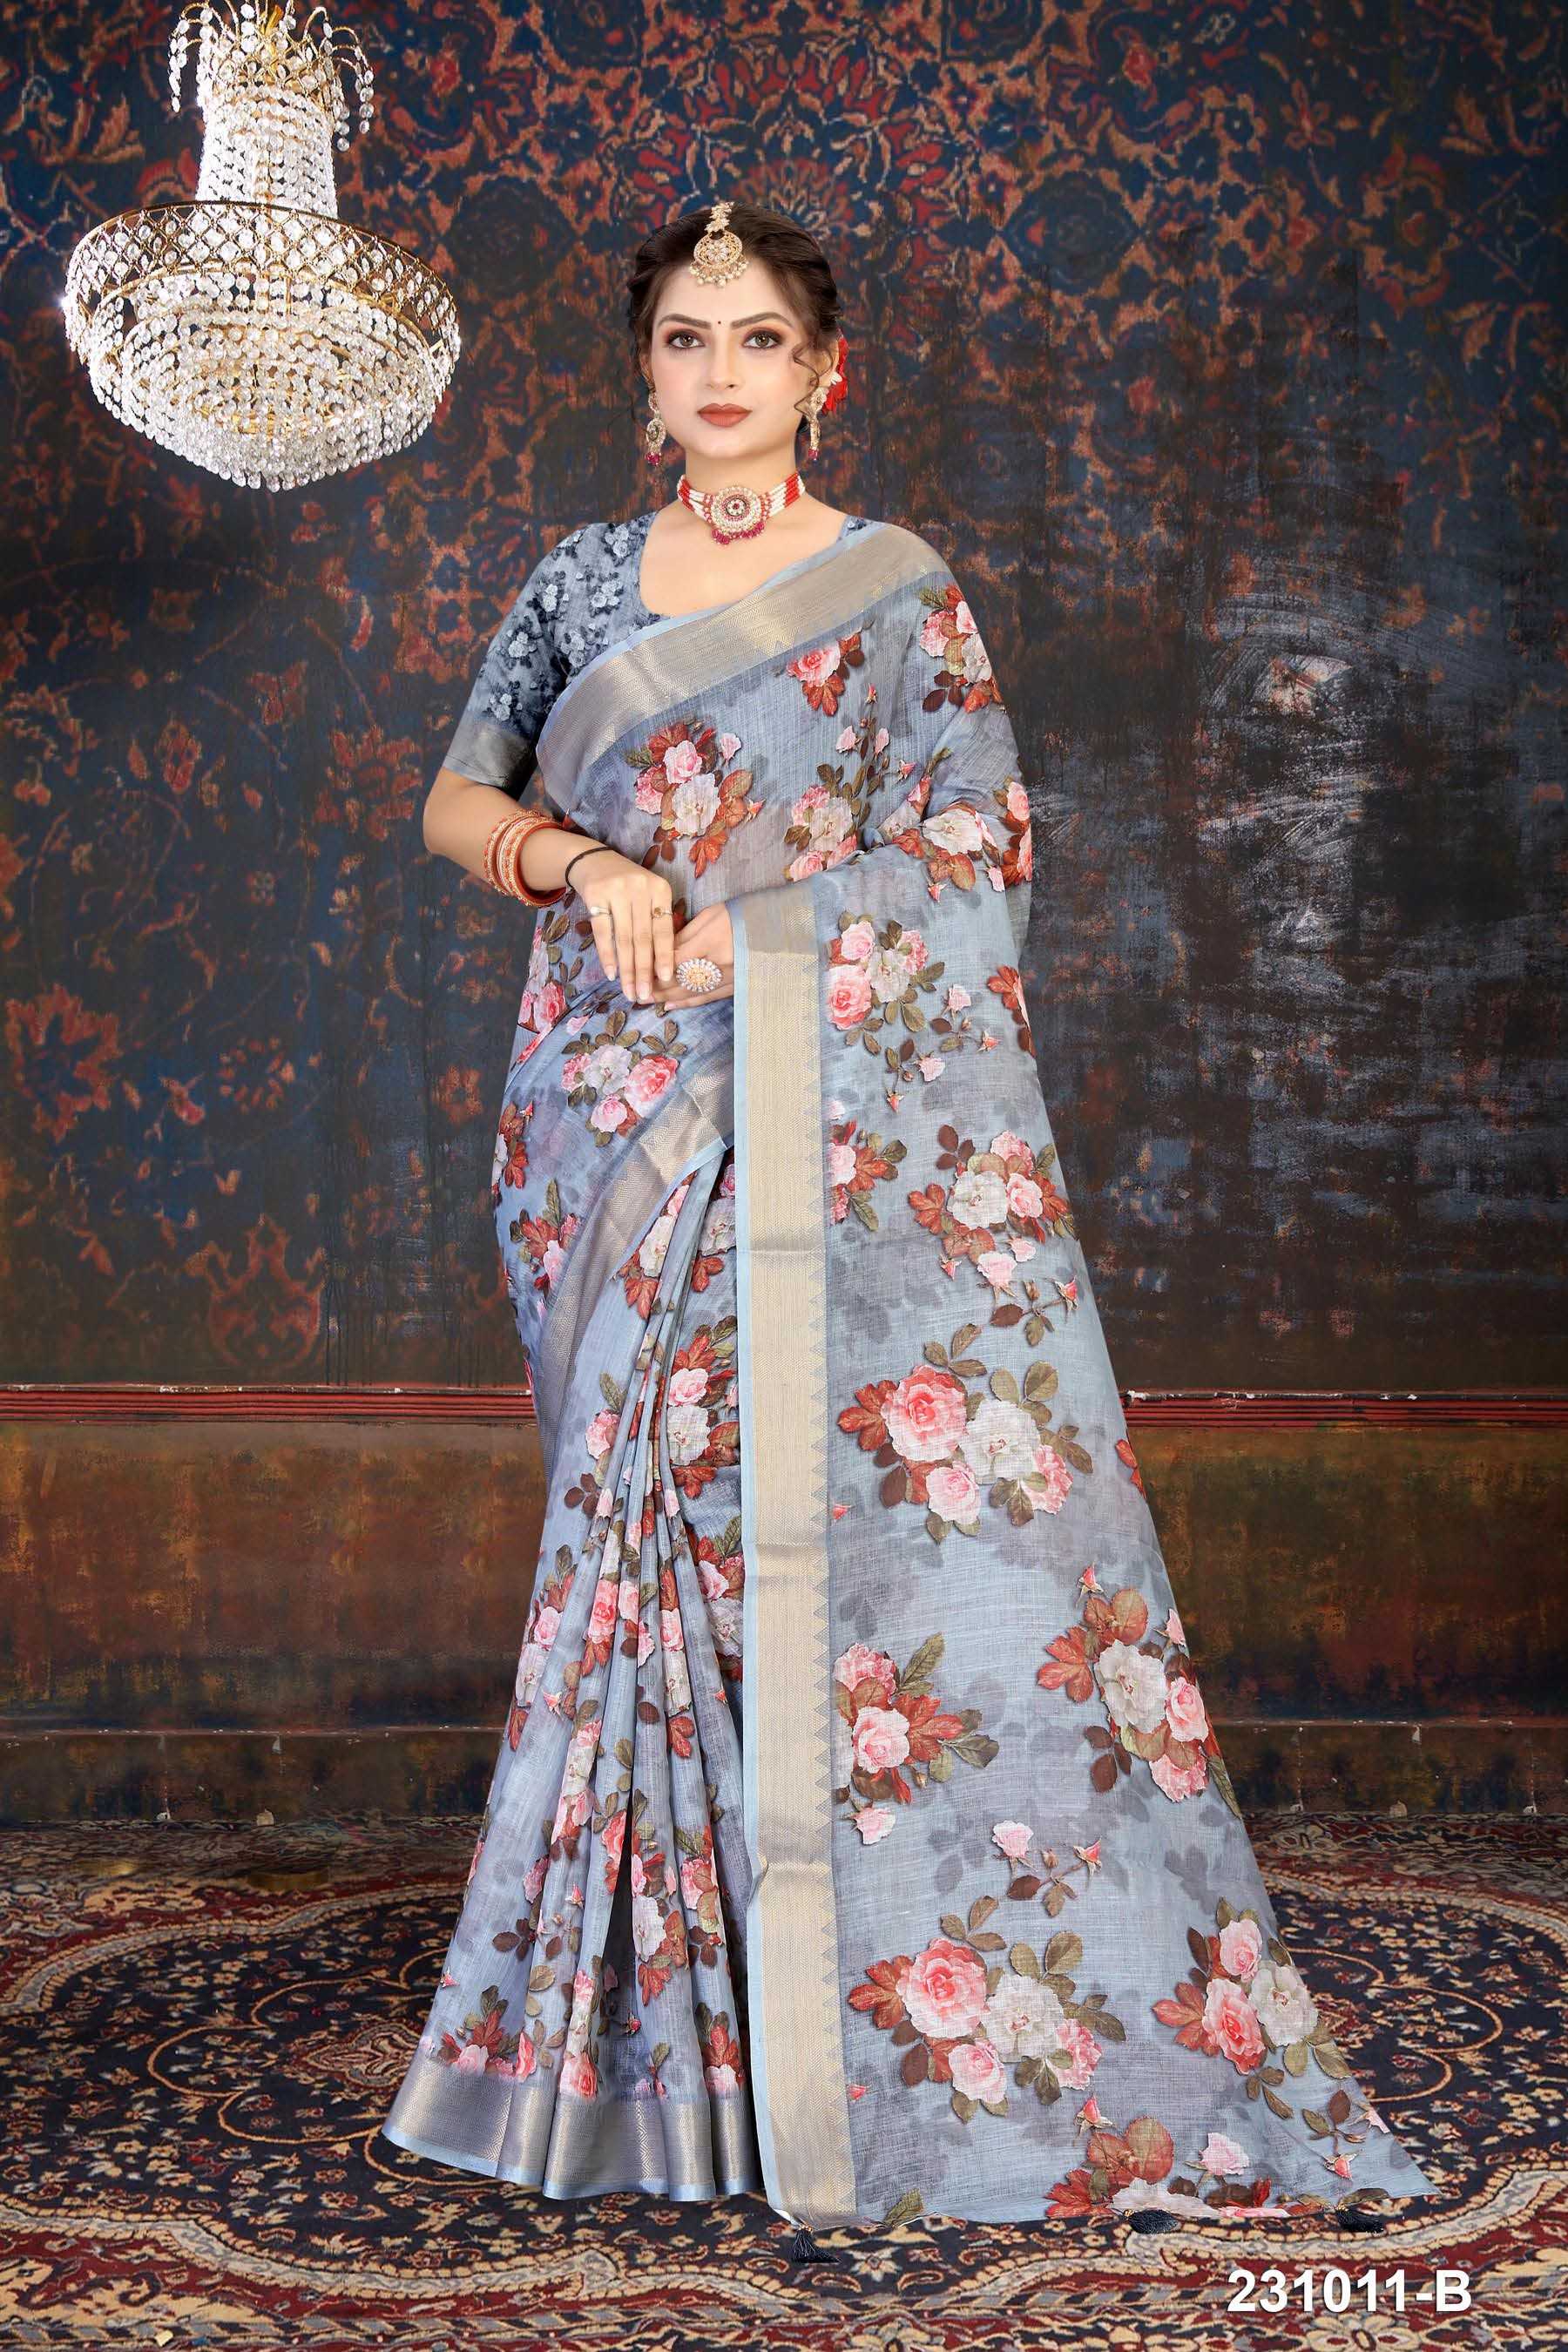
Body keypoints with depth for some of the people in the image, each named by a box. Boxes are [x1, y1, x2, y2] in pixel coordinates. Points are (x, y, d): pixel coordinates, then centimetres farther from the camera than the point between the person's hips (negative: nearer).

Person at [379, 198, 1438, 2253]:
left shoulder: (904, 588, 6)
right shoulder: (584, 582, 14)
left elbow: (974, 846, -1)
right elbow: (459, 806, 15)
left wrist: (732, 933, -10)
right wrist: (586, 864, -6)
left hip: (847, 1109, -2)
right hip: (631, 1116, 3)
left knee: (878, 1490, -10)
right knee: (669, 1505, 1)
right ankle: (685, 2022, 12)